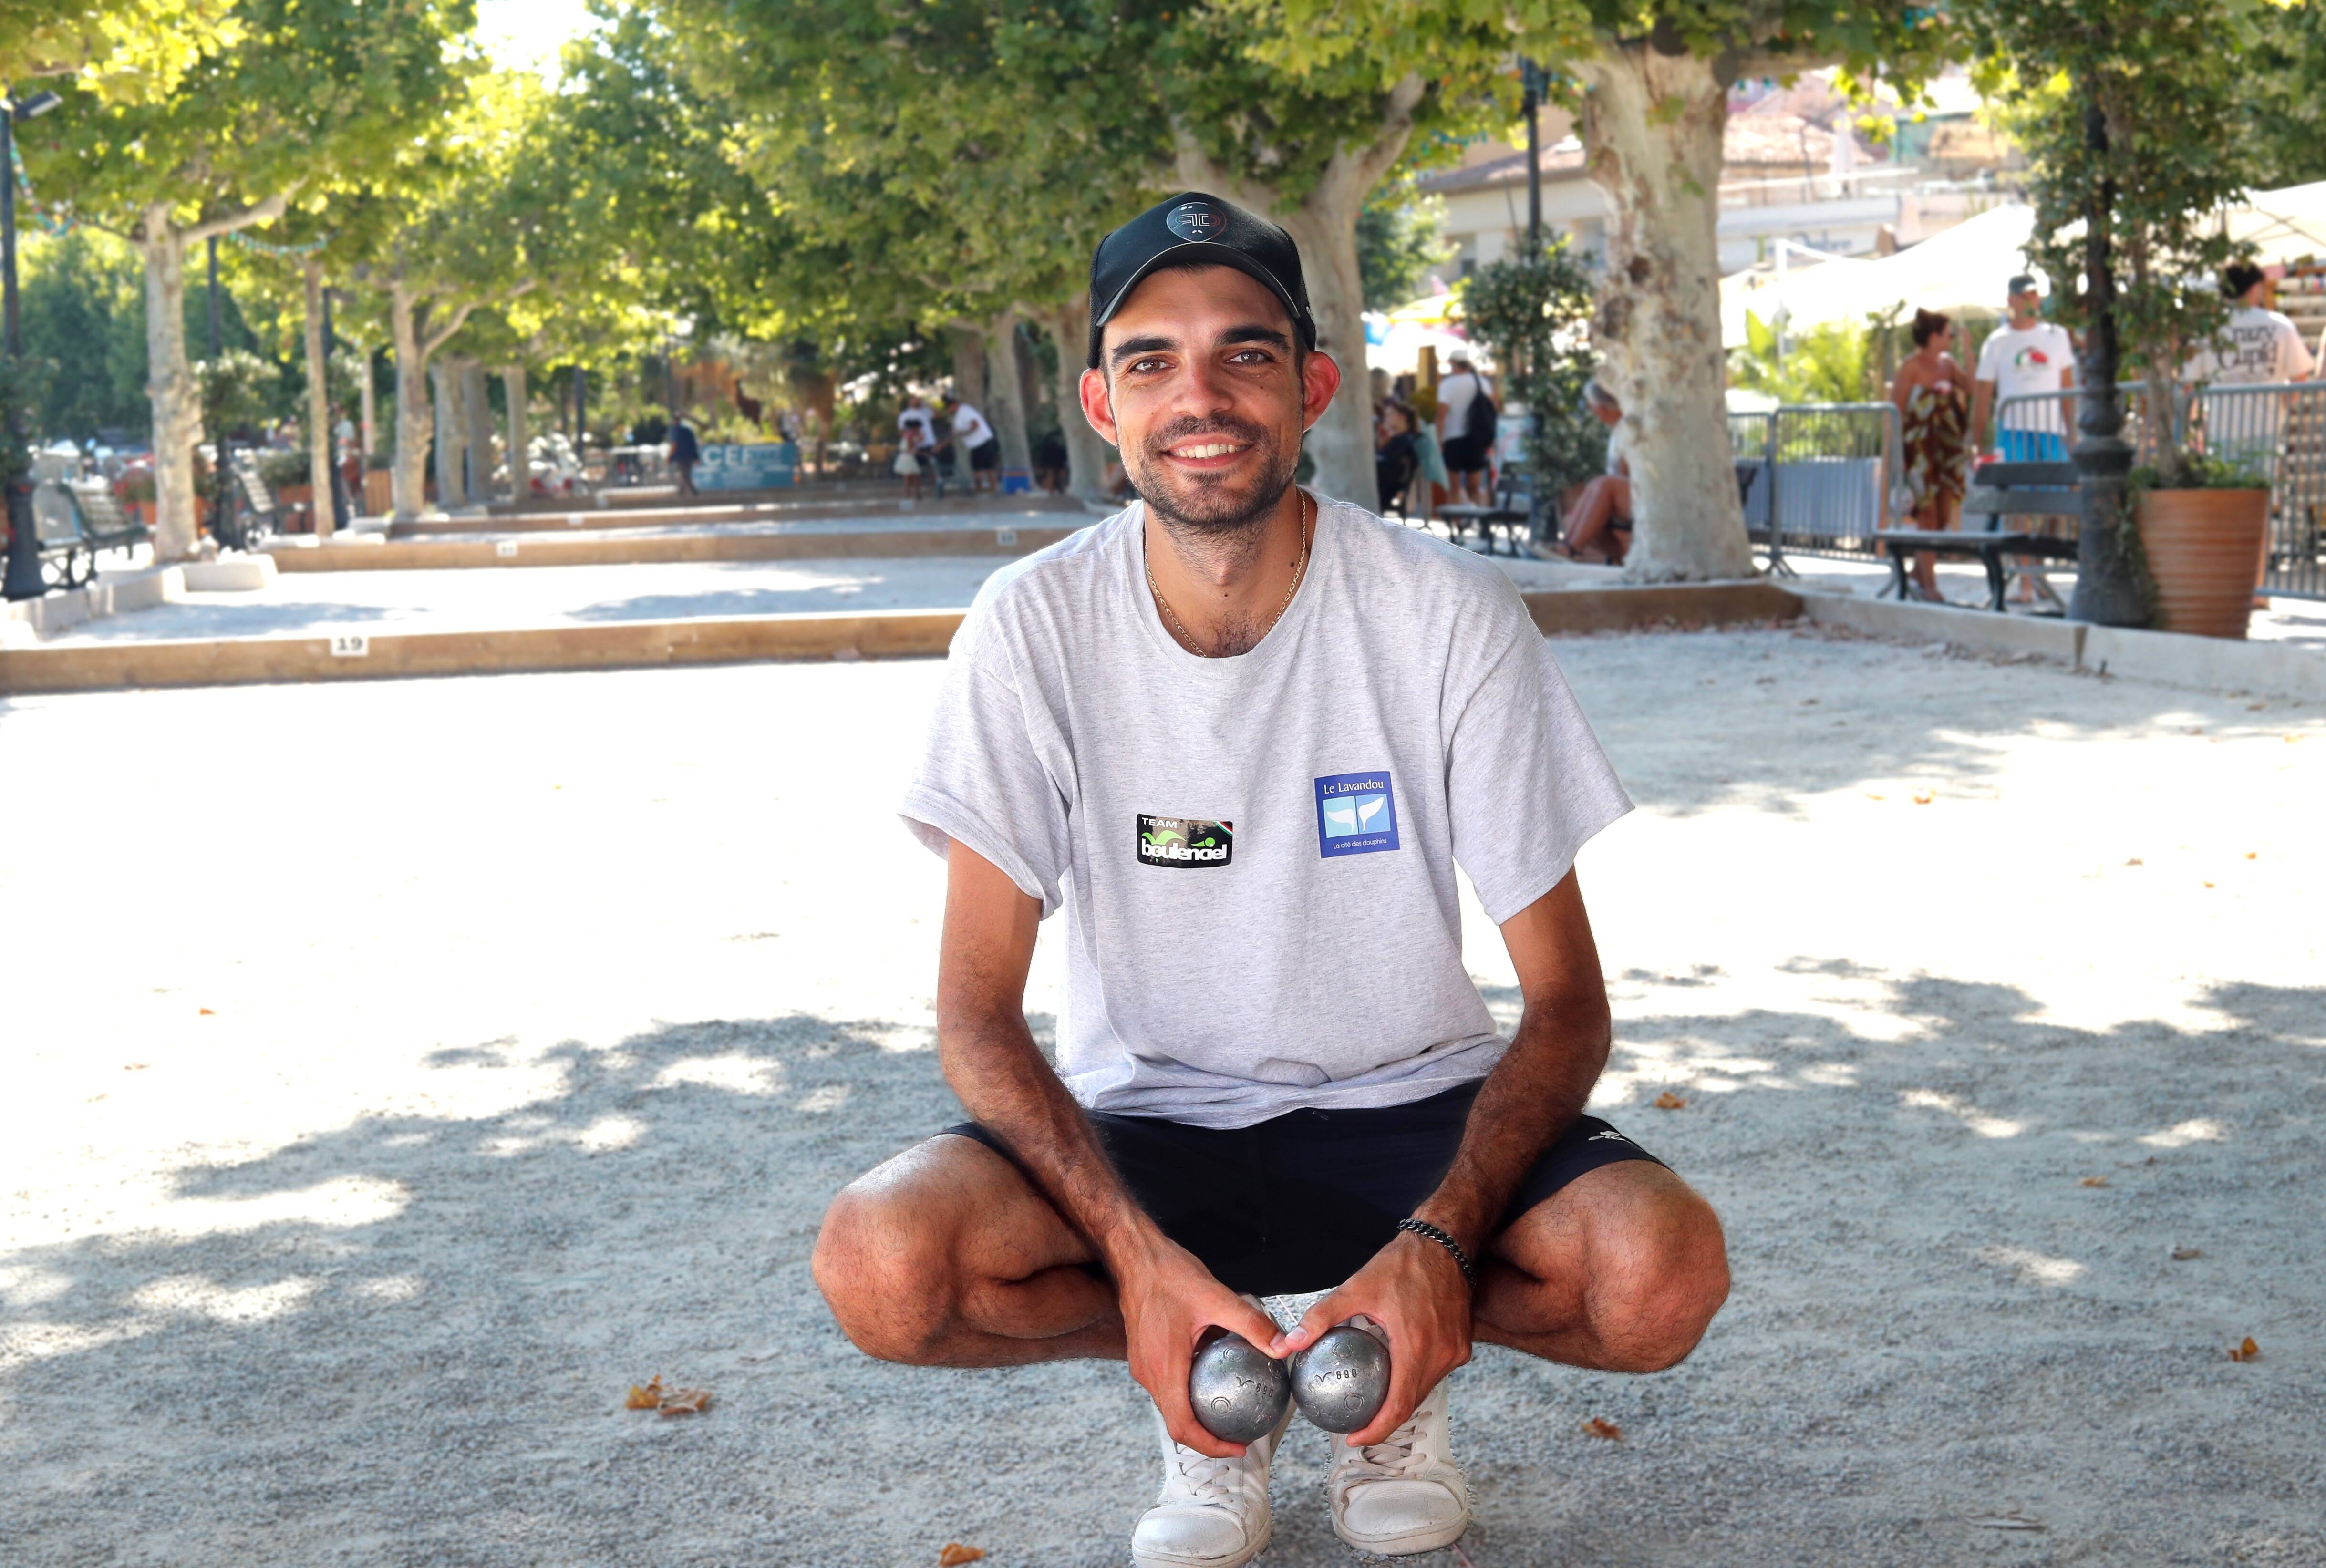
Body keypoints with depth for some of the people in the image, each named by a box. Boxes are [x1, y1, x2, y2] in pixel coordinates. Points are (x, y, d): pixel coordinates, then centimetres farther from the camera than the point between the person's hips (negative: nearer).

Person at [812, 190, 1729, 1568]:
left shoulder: (1449, 615, -13)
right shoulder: (1035, 626, -12)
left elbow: (1566, 1004, -10)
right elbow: (980, 1016, -11)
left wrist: (1437, 1244, -28)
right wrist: (1141, 1257, -28)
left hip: (1409, 1106, 0)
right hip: (1142, 1124, 1)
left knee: (1666, 1272, -30)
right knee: (882, 1264, -29)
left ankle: (1399, 1356, 5)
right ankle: (1213, 1396, 2)